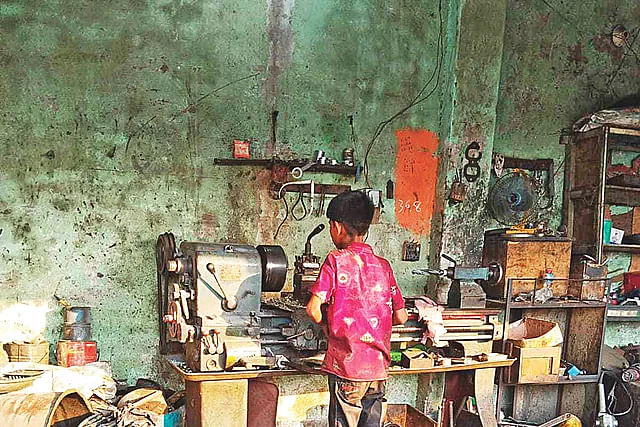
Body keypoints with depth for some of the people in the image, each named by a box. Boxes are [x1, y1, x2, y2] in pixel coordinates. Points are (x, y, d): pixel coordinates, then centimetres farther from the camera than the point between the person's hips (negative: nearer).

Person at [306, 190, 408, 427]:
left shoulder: (337, 260, -6)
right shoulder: (383, 266, 9)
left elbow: (313, 309, -13)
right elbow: (401, 317, 12)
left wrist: (327, 325, 7)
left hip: (347, 365, -5)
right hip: (378, 367, 5)